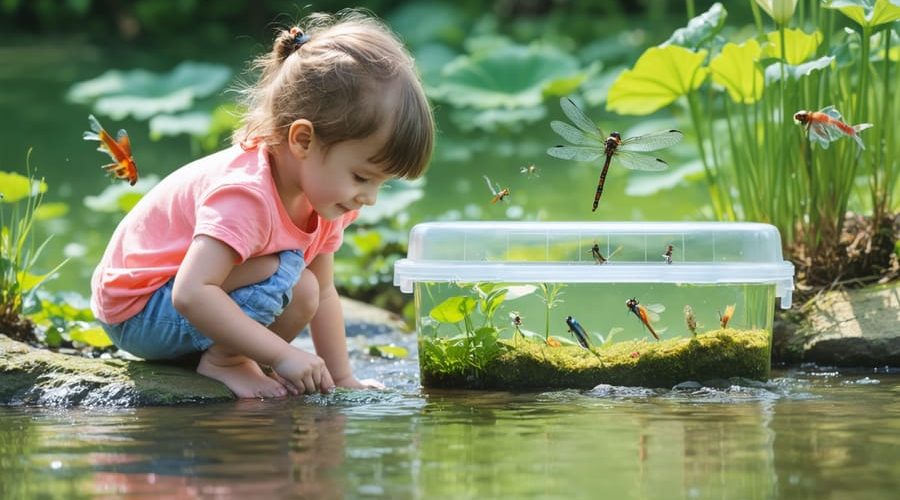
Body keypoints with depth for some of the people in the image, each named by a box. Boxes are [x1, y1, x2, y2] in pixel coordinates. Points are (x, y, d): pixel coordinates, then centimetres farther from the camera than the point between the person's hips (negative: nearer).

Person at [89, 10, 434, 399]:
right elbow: (191, 293, -42)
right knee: (283, 273, -27)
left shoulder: (321, 192, -3)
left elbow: (323, 294, 7)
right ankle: (222, 361, -11)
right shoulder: (245, 195, -33)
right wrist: (282, 355, -40)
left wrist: (342, 378, 1)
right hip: (136, 312, -10)